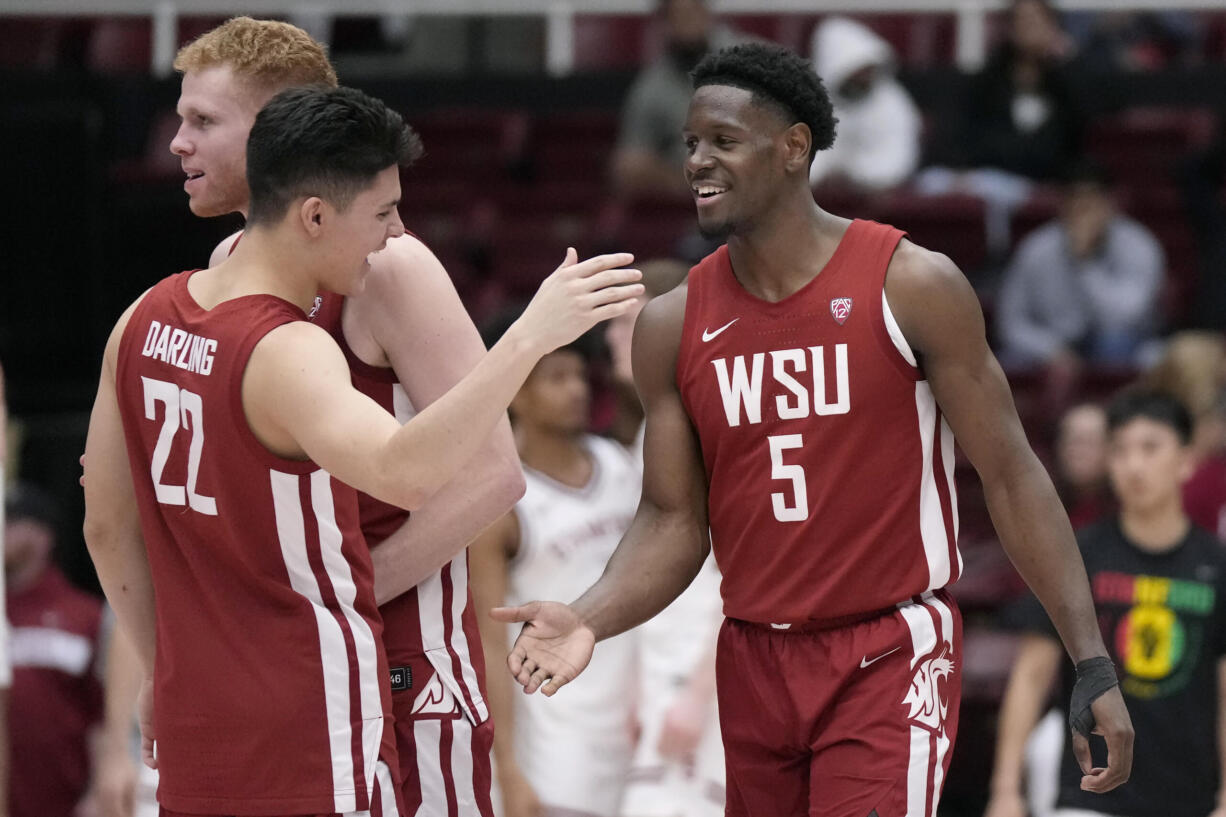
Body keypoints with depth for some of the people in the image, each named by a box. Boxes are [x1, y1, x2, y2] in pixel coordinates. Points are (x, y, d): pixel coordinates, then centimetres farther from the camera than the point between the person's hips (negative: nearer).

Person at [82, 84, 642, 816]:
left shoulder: (146, 321, 5)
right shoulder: (288, 354, -21)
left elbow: (108, 527, 13)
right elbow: (406, 473, -41)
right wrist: (529, 339, -41)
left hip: (194, 726, 8)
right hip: (307, 743, -8)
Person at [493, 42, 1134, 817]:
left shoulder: (912, 285, -8)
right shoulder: (673, 325, 3)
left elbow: (1010, 474, -5)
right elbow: (672, 520, 6)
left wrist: (1093, 663, -9)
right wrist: (590, 621, -15)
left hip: (890, 659, -5)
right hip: (755, 662, 5)